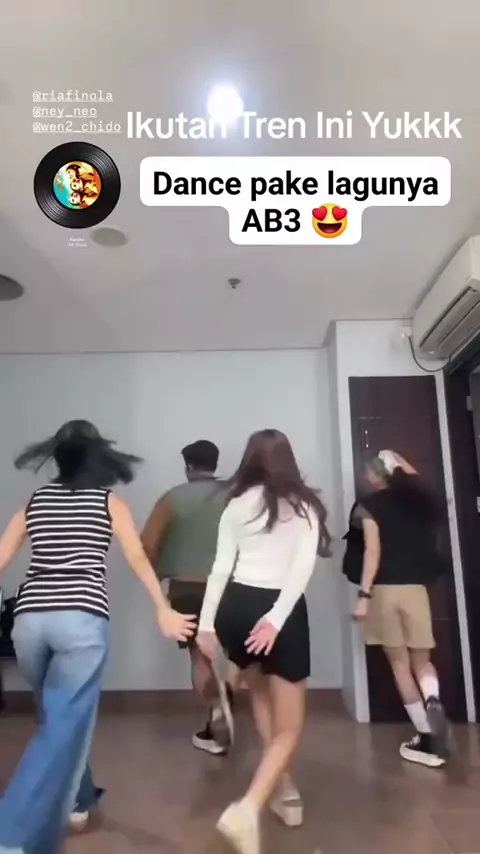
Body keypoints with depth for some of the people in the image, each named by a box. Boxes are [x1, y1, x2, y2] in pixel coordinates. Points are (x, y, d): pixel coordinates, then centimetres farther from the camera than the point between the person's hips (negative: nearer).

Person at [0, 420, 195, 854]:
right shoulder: (108, 501, 6)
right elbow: (138, 558, -3)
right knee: (65, 726, 2)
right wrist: (164, 611, -1)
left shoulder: (35, 501, 15)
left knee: (59, 717, 25)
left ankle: (77, 800, 43)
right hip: (81, 619, -5)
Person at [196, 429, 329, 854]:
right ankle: (248, 808, -12)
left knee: (260, 691, 31)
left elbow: (221, 567, 3)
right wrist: (276, 618, -16)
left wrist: (206, 622, 6)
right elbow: (303, 567, -11)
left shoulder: (237, 504, 6)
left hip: (235, 606, 3)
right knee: (289, 727, 10)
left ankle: (284, 789, 35)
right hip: (282, 610, -3)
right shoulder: (305, 504, 3)